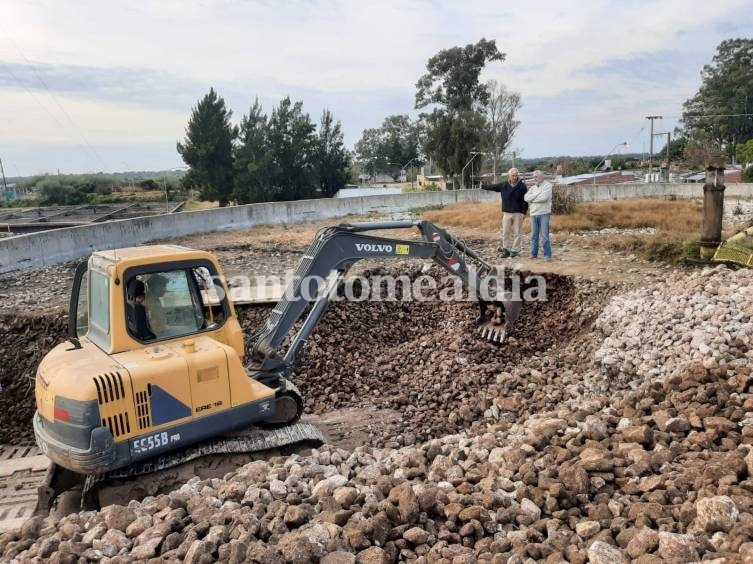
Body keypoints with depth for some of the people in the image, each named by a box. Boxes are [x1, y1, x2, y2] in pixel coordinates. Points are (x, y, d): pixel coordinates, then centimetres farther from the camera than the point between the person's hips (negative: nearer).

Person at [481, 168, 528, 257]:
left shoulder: (522, 186, -4)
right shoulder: (504, 185, 5)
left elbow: (525, 200, -4)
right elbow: (493, 187, 18)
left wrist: (524, 212, -9)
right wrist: (483, 186, 23)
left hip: (518, 213, -3)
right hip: (507, 213, 3)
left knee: (517, 233, 1)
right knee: (505, 232, 3)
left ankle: (515, 250, 9)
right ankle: (506, 250, 11)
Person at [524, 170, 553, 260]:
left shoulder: (547, 185, 0)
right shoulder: (532, 188, 16)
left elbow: (544, 197, -15)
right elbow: (526, 198, 1)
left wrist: (532, 199, -3)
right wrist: (538, 194, -9)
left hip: (544, 213, -5)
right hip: (533, 214, 5)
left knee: (544, 235, -7)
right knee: (534, 235, 8)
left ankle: (547, 255, -3)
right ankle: (534, 253, 16)